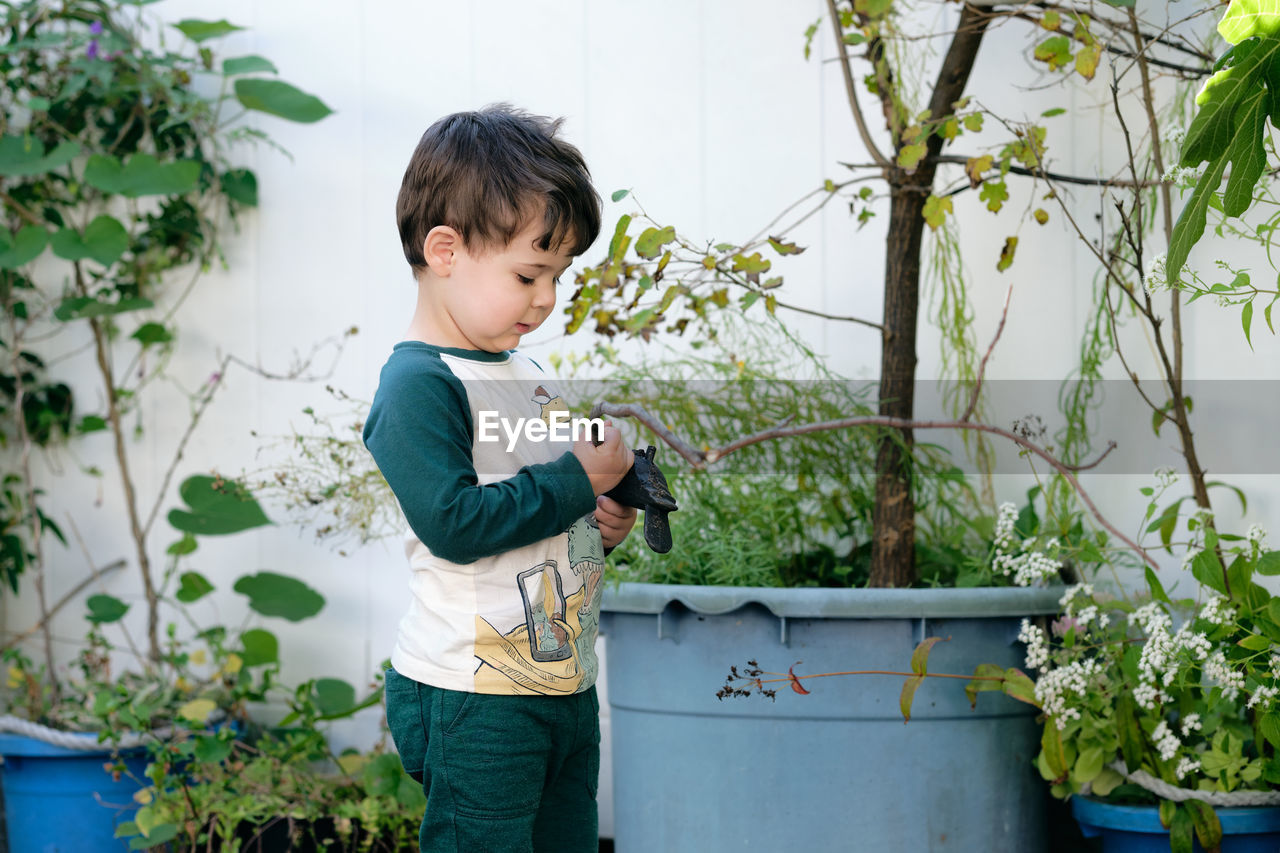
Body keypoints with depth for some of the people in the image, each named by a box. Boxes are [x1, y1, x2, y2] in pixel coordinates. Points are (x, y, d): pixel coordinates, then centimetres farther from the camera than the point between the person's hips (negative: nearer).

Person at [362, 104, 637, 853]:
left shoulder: (530, 377, 15)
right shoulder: (418, 386, -14)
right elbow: (454, 522, -25)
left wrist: (599, 525, 6)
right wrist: (576, 480, -17)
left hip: (569, 684, 9)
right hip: (474, 699, -9)